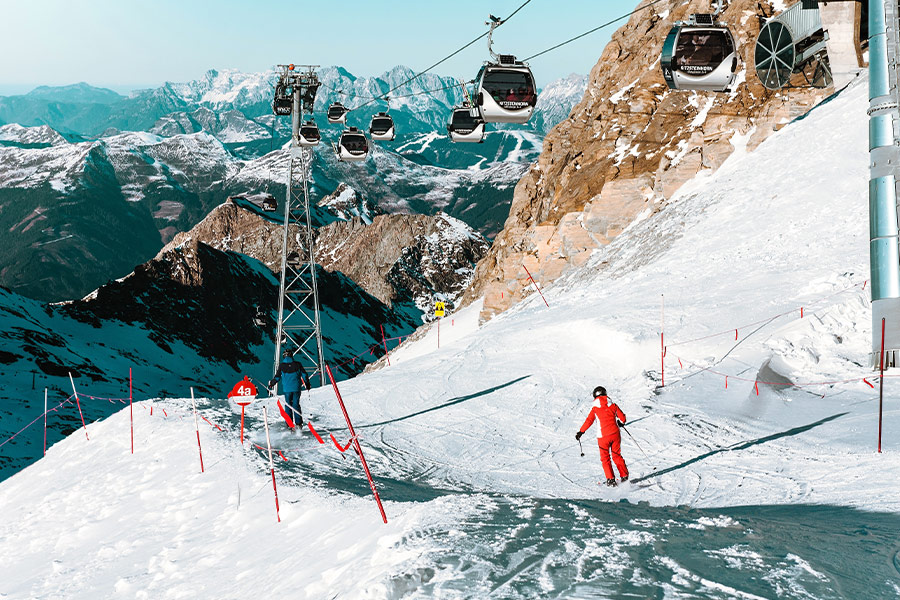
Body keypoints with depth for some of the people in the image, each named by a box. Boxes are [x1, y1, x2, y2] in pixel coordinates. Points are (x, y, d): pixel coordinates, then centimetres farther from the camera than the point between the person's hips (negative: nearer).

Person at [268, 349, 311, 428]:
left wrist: (271, 383, 19)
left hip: (286, 389, -1)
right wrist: (307, 384, 18)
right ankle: (298, 423, 1)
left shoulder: (281, 366, -3)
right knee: (296, 405, 7)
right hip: (296, 388, 1)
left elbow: (277, 377, 1)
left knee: (288, 405, 8)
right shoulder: (297, 364, 0)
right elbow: (304, 374, 4)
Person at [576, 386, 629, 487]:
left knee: (605, 458, 8)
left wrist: (581, 432, -1)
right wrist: (620, 422, 31)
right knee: (617, 456, 19)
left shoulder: (595, 408, -3)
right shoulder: (612, 405, 4)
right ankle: (624, 476, 21)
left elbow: (589, 421, -9)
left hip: (603, 436, -3)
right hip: (615, 434, 3)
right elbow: (622, 418, 9)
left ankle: (611, 479, -1)